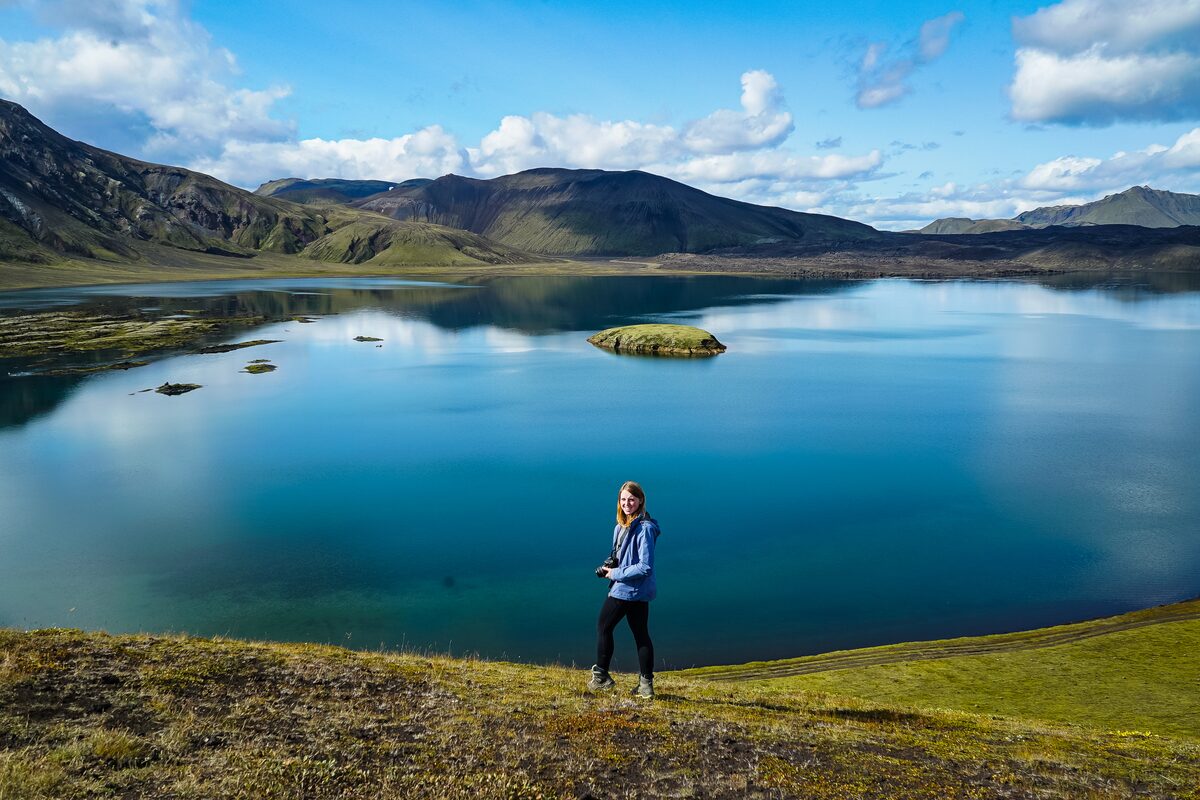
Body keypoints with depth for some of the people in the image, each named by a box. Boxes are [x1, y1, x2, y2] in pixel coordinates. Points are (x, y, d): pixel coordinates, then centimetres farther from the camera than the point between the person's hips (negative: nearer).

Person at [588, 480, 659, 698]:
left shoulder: (645, 528, -20)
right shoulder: (621, 526, 8)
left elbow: (645, 567, -23)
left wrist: (615, 574, -15)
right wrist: (609, 566, -1)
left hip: (629, 589, -9)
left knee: (603, 627, 6)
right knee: (641, 634, 11)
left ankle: (601, 677, 20)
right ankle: (646, 684, 18)